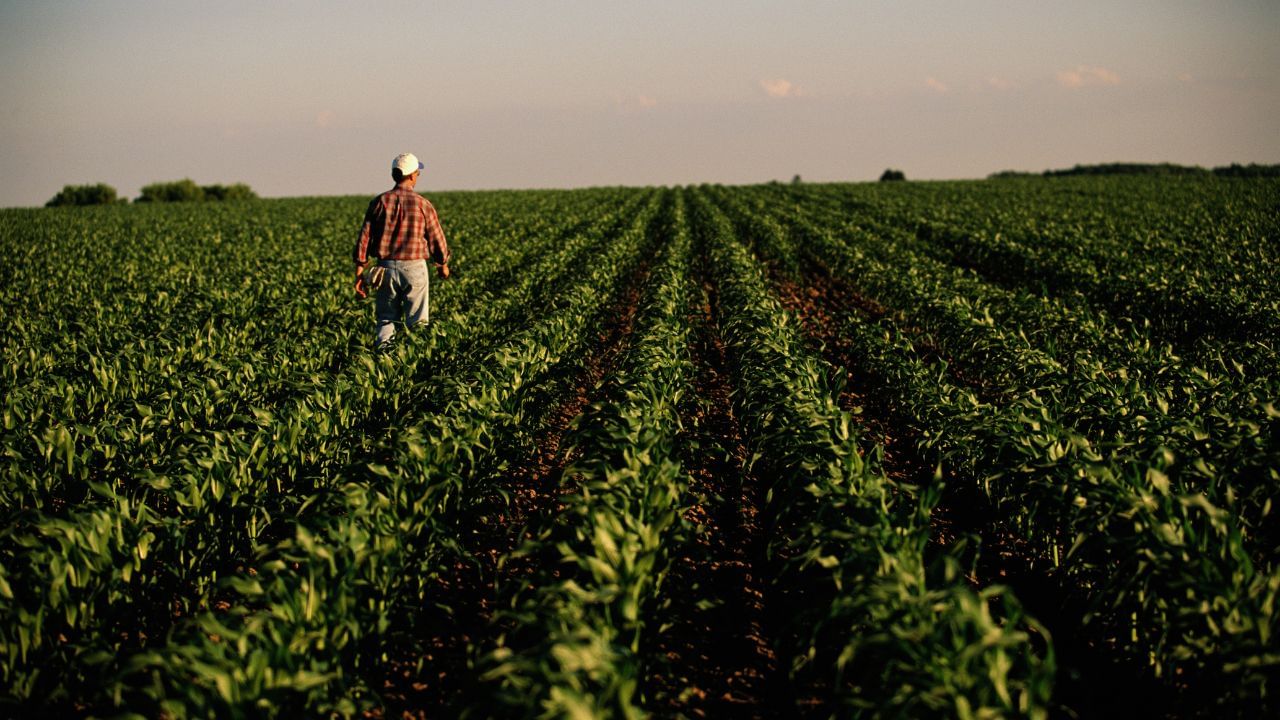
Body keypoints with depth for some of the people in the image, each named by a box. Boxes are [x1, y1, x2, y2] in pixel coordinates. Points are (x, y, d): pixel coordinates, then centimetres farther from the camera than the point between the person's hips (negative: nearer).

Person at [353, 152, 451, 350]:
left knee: (386, 319, 11)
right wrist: (443, 264, 21)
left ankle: (382, 348, -9)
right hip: (414, 267, -2)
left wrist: (359, 272, 5)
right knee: (417, 322, 5)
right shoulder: (422, 204, -4)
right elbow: (436, 238, 3)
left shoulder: (379, 202, 2)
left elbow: (364, 237, 0)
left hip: (386, 267, 2)